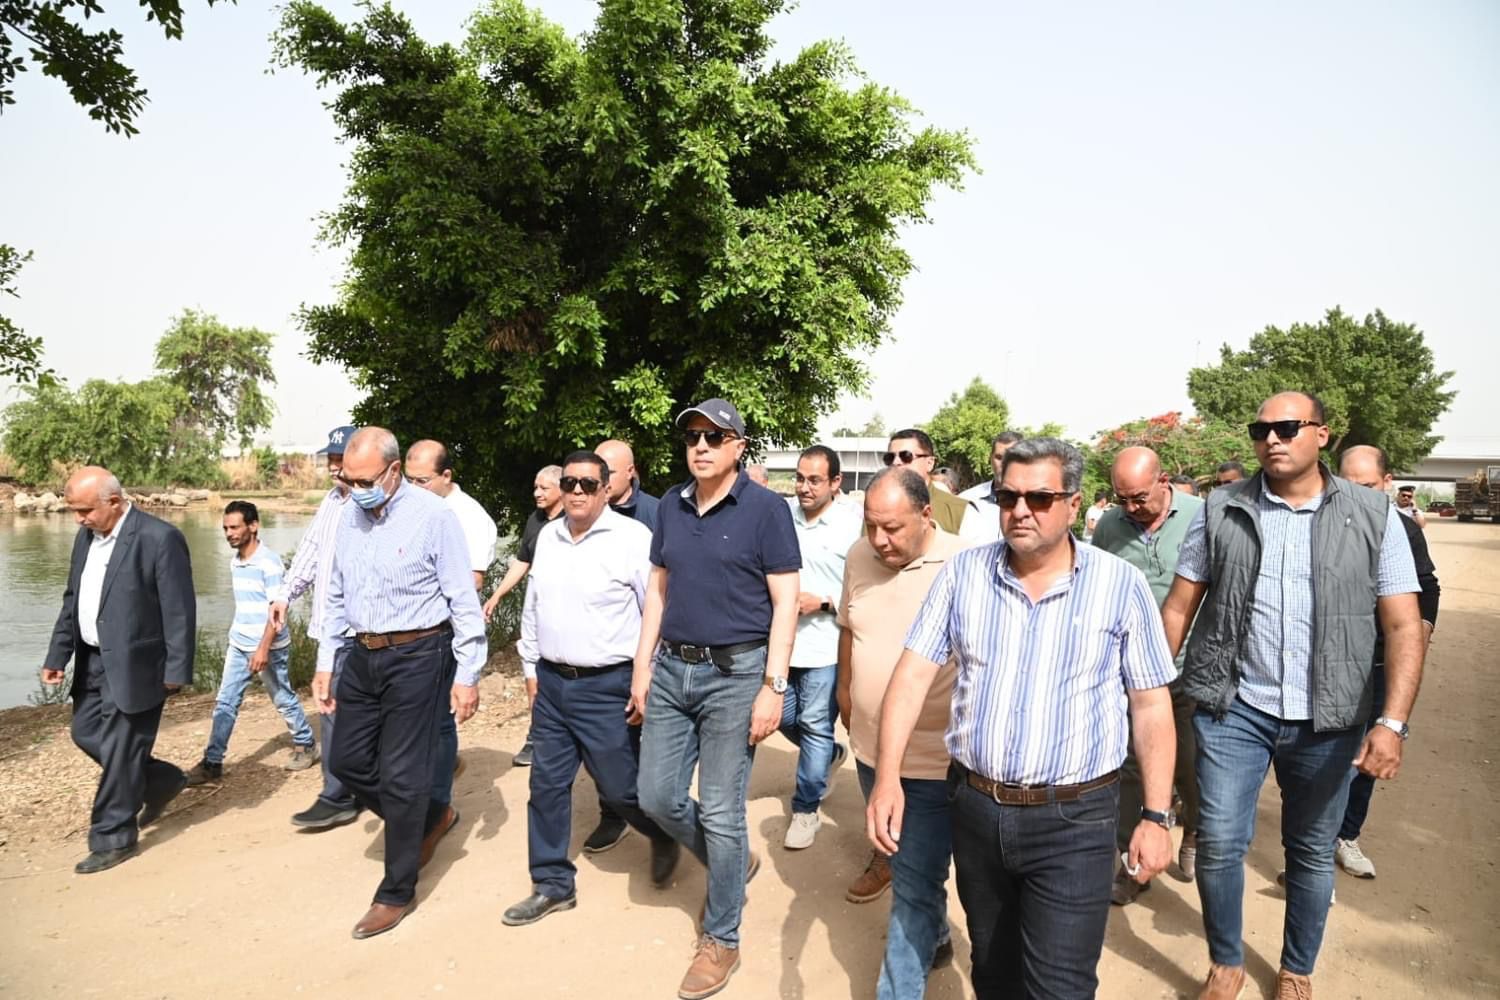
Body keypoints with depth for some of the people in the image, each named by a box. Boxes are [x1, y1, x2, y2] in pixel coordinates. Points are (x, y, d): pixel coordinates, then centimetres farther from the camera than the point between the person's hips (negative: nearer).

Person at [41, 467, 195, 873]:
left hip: (133, 665, -8)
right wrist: (57, 656, 9)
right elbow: (72, 601, 15)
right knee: (86, 733, 16)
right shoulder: (86, 537, 6)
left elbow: (179, 610, -18)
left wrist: (176, 670, -17)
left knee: (120, 751, 1)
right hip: (93, 661, 8)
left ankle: (114, 839, 17)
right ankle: (161, 780, 34)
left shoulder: (160, 538, -19)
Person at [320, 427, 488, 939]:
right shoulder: (350, 518, 6)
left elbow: (464, 600, -12)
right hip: (362, 656, 7)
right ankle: (432, 818, 37)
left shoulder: (433, 516, -14)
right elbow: (336, 597, 15)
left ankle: (396, 892, 20)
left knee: (401, 775, 1)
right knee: (348, 761, 14)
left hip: (417, 656, -7)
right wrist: (325, 663, 15)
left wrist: (468, 674, -13)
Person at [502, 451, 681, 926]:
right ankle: (552, 885, 27)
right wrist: (532, 667, 16)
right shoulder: (548, 536, 7)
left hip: (607, 686, -6)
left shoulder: (632, 537, -13)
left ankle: (664, 834, 36)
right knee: (547, 784, 11)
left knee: (620, 788, 5)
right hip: (552, 682, 6)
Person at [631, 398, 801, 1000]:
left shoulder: (765, 509, -8)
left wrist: (772, 688, -14)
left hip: (734, 673, -5)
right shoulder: (671, 506, 8)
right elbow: (658, 590, 13)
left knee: (721, 813, 3)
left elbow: (785, 602, -9)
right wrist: (642, 668, 10)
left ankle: (721, 939, 24)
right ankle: (735, 863, 38)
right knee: (658, 798, 10)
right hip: (671, 670, 6)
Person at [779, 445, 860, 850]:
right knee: (785, 718, 17)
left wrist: (823, 602, -17)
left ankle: (806, 808, 24)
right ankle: (830, 755, 46)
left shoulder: (853, 525, -11)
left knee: (815, 726, 6)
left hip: (825, 648, -4)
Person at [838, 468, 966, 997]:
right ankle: (934, 938, 51)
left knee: (915, 888, 1)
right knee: (909, 865, 26)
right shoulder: (859, 557, -2)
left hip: (934, 760, -6)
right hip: (871, 748, 6)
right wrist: (845, 692, 20)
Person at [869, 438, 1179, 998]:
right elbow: (913, 675, -5)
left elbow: (1151, 706, -1)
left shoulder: (1121, 585, -7)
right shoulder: (963, 573, -2)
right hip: (974, 808, 3)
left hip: (1073, 821, -3)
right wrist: (887, 778, -14)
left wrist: (1156, 815, -3)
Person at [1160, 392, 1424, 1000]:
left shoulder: (1373, 516, -2)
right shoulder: (1221, 511, -2)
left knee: (1312, 853, 15)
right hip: (1233, 709, 0)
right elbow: (1179, 607, 2)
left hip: (1328, 721, 1)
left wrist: (1392, 723, -15)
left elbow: (1403, 626, -5)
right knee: (1220, 844, 1)